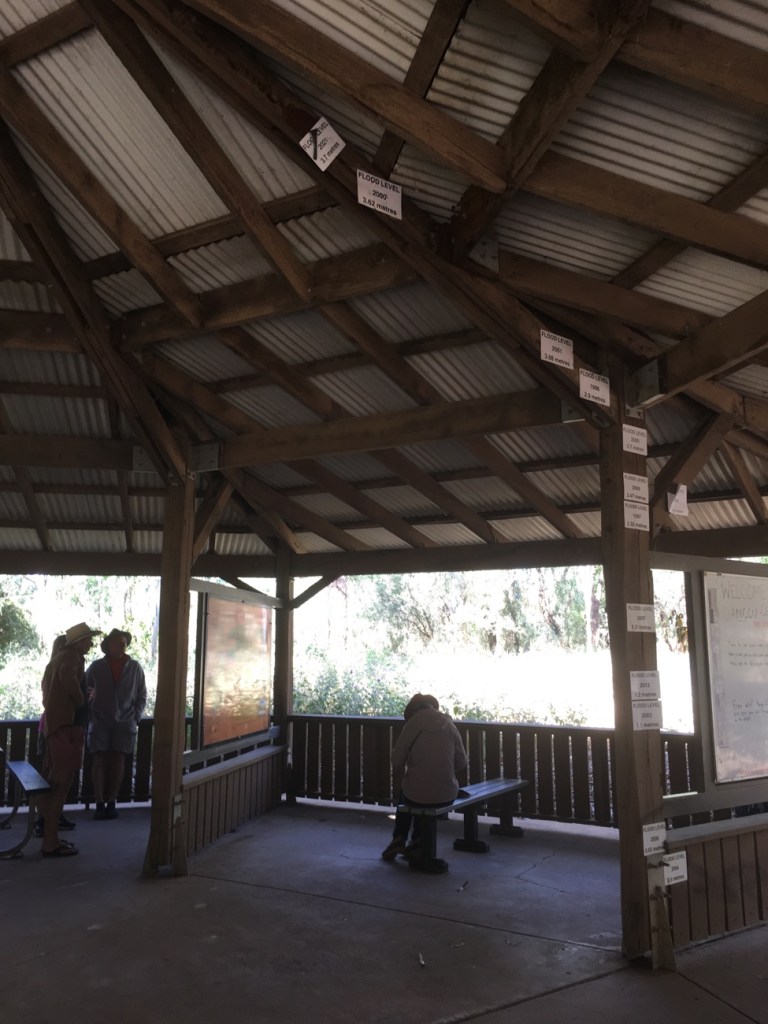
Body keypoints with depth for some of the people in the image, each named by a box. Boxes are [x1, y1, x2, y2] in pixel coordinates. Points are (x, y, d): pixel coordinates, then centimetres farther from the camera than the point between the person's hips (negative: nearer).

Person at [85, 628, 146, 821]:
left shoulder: (135, 667, 2)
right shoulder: (96, 667, 1)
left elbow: (141, 695, 7)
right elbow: (83, 691, 7)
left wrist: (136, 717, -1)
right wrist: (89, 715, -3)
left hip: (124, 722, 0)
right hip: (100, 721, 0)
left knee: (118, 761, 0)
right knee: (100, 761, -4)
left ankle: (111, 802, 8)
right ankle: (99, 804, 0)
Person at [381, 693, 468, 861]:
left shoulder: (412, 725, -8)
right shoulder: (449, 726, 0)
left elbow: (397, 761, -4)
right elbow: (462, 762, 3)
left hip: (418, 796, -3)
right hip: (447, 796, 3)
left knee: (404, 793, 34)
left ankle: (399, 839, 31)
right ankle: (417, 840, 38)